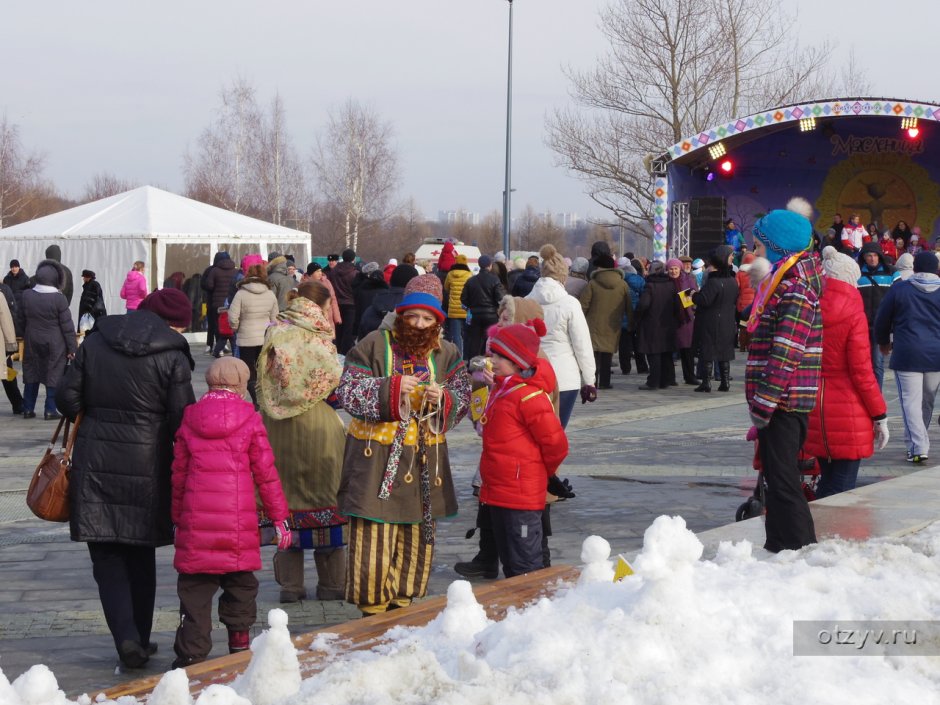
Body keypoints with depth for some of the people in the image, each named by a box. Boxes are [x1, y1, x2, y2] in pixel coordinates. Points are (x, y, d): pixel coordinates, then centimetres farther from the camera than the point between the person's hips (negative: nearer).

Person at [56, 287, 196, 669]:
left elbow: (67, 399, 1)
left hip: (95, 462, 1)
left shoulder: (94, 342, 1)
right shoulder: (172, 356, -9)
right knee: (141, 556, 16)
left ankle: (127, 637, -9)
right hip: (147, 466, -1)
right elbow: (182, 420, -11)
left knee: (107, 556, 6)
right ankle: (140, 638, 23)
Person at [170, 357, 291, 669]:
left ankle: (192, 652, -2)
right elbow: (266, 473, 1)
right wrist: (280, 516, 8)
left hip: (196, 522, 1)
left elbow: (178, 474, 10)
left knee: (194, 588, 4)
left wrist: (176, 517, 19)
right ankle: (239, 642, 18)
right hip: (239, 523, -1)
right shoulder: (250, 421, -1)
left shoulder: (188, 421, 6)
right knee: (240, 584, 13)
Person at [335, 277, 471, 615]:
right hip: (376, 456, -4)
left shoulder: (446, 353, 7)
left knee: (417, 536, 11)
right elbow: (347, 392, -9)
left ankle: (401, 603, 26)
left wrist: (443, 399, -16)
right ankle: (372, 609, 7)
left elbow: (463, 400, 7)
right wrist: (391, 389, -22)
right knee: (373, 536, -5)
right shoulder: (374, 345, -4)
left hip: (425, 458, 4)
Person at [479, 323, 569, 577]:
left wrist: (542, 471, 0)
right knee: (509, 562, 17)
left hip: (521, 496, -10)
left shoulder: (529, 396, -19)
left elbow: (556, 444, -17)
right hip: (497, 494, 10)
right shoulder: (500, 389, 11)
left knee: (525, 565, -4)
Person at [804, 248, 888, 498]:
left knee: (827, 480, 18)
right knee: (842, 487, 0)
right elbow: (862, 373, -12)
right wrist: (880, 416, -4)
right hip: (847, 414, -6)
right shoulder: (853, 314, -12)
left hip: (814, 411, 6)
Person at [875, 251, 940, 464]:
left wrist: (884, 342, 22)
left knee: (911, 401, -3)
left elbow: (882, 319, 5)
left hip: (907, 354, -3)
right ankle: (919, 443, 29)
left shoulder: (899, 289, -1)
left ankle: (918, 448, -14)